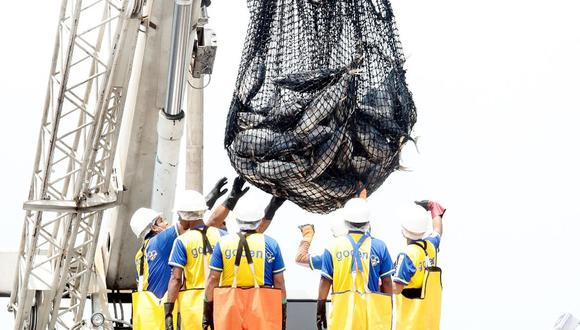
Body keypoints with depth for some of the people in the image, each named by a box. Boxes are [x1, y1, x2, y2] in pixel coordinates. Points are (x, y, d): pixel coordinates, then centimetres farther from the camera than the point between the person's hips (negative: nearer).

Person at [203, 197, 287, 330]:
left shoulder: (223, 242, 4)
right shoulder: (271, 244, 4)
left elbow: (213, 279, 2)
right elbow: (279, 282, 4)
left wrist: (208, 312, 8)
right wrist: (282, 316, 11)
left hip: (229, 307, 1)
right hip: (262, 306, 0)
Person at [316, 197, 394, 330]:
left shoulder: (334, 246, 0)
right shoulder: (379, 246, 0)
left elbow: (325, 281, 0)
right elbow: (386, 283, 2)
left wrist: (321, 307, 9)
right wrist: (387, 309, 12)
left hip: (342, 314, 0)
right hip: (373, 314, 0)